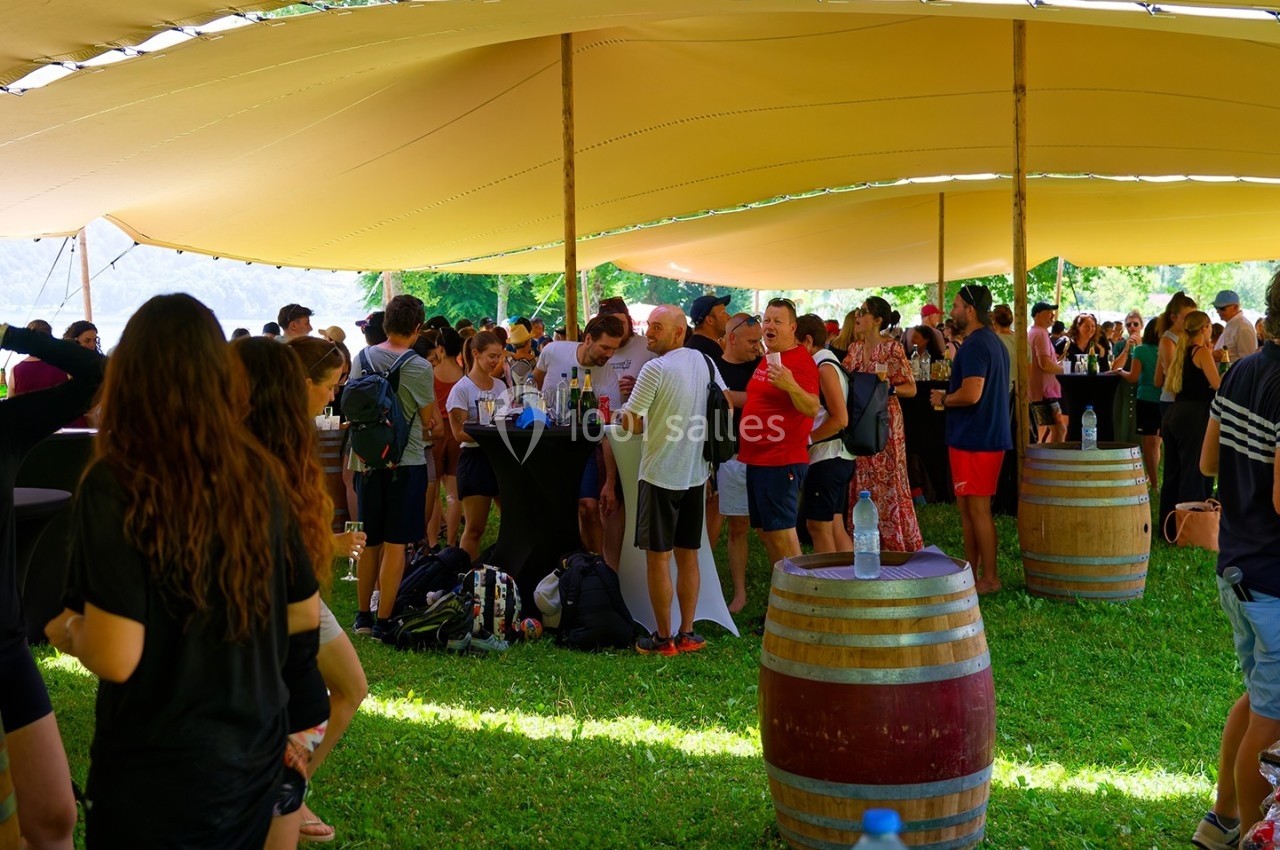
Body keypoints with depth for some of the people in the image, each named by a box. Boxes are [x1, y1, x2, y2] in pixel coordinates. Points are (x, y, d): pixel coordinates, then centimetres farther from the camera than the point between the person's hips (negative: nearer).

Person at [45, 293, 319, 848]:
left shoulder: (115, 484, -19)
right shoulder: (259, 475, -5)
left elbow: (115, 656, -23)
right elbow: (306, 613, 5)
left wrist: (66, 631, -2)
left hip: (157, 779, -4)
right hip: (257, 758, 5)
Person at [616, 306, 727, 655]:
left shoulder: (655, 368, -15)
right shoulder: (703, 361, 6)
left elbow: (631, 424, -13)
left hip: (660, 473, -7)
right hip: (695, 472, 7)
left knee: (658, 557, 2)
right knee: (688, 555, 13)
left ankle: (664, 638, 8)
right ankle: (687, 634, 18)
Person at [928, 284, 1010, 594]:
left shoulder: (974, 345, -17)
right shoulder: (994, 342, 15)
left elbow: (971, 394, -26)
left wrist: (943, 399, -8)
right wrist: (949, 396, 18)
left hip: (974, 440, -10)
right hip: (990, 436, 10)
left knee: (977, 509, -3)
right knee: (968, 508, 15)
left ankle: (990, 578, 3)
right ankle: (971, 572, 22)